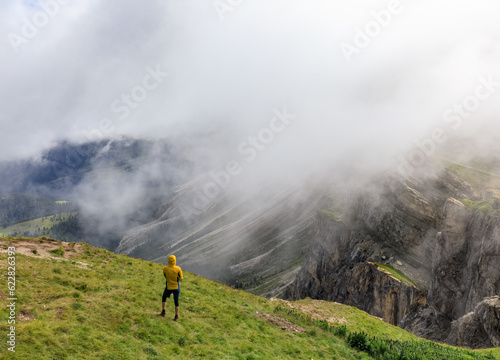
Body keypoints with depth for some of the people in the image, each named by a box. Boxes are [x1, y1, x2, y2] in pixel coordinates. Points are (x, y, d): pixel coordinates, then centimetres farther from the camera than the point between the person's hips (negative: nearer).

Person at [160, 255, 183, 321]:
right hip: (176, 287, 0)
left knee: (164, 298, 27)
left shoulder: (165, 268, -15)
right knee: (176, 301, 13)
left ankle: (163, 311, 22)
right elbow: (181, 278, -10)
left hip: (168, 287, 0)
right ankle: (176, 316, 19)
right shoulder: (178, 269, -16)